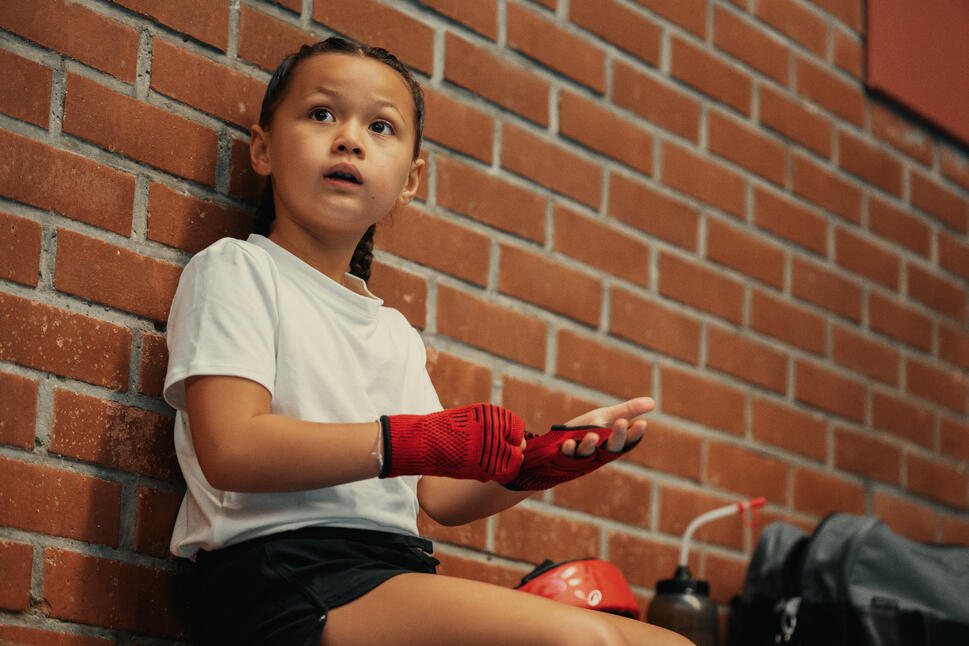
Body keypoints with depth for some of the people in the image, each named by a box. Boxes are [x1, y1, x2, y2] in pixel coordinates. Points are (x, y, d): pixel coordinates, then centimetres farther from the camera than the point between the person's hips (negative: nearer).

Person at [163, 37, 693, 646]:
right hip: (286, 583, -7)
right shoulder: (235, 271, 3)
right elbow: (232, 450, -12)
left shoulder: (396, 333, 25)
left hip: (395, 576, 8)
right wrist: (421, 440, -13)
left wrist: (545, 459, 2)